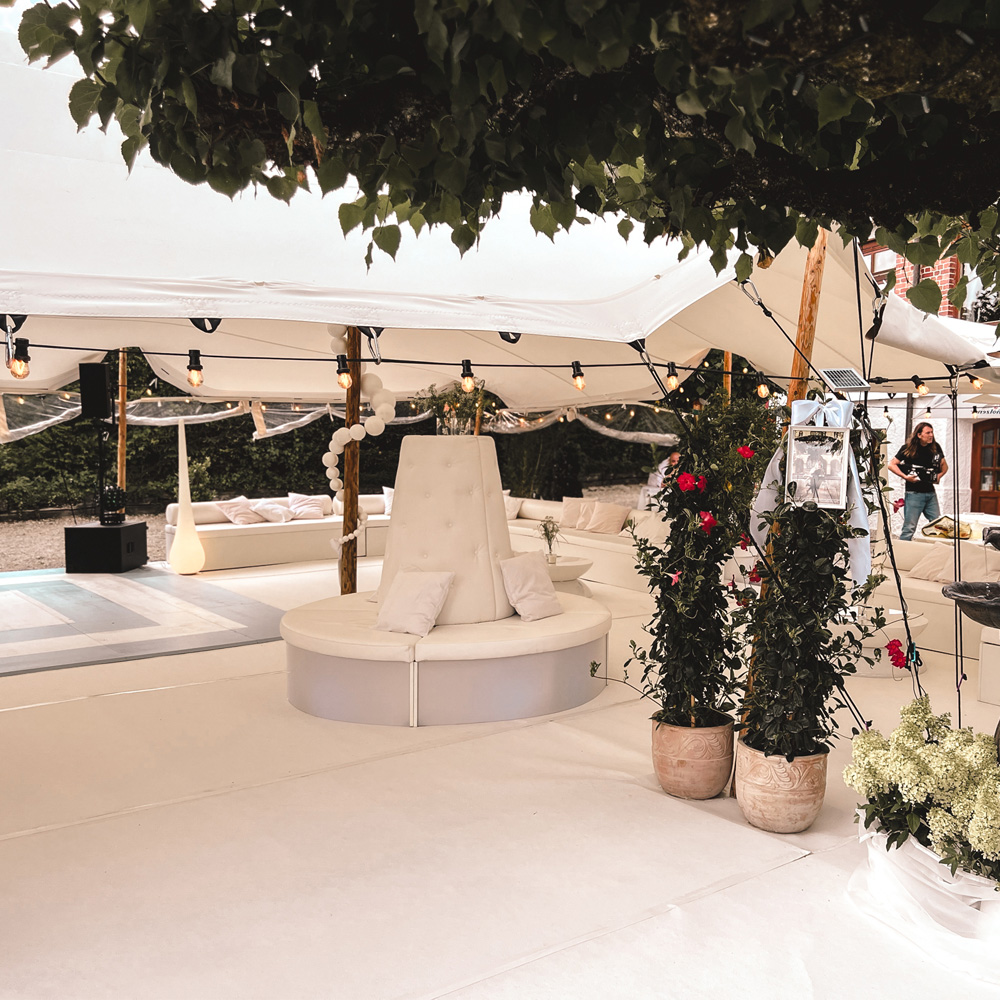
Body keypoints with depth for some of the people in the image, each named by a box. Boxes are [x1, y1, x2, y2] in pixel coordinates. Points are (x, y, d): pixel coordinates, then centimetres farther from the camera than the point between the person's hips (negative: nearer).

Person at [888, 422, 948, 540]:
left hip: (931, 493, 5)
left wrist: (939, 475, 2)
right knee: (909, 527, -4)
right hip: (914, 493, -5)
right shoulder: (908, 448, -5)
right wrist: (905, 477, -14)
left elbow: (944, 465, 21)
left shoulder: (935, 447, 8)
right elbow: (891, 464, -6)